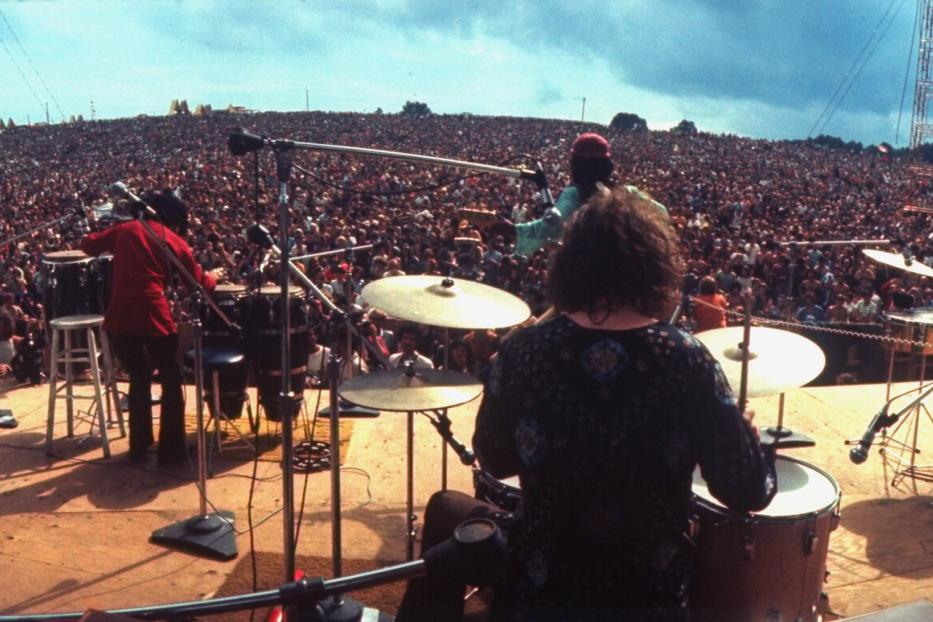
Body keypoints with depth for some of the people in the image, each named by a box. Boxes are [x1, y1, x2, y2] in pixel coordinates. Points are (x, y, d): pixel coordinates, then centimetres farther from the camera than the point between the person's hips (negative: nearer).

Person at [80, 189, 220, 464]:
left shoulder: (125, 229, 14)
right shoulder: (175, 241, 8)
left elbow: (89, 245, 20)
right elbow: (200, 283, 15)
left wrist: (90, 237, 42)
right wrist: (213, 276, 37)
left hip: (119, 317, 4)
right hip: (153, 317, -4)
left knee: (139, 378, 21)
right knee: (171, 381, 12)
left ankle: (139, 446, 27)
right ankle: (171, 449, 12)